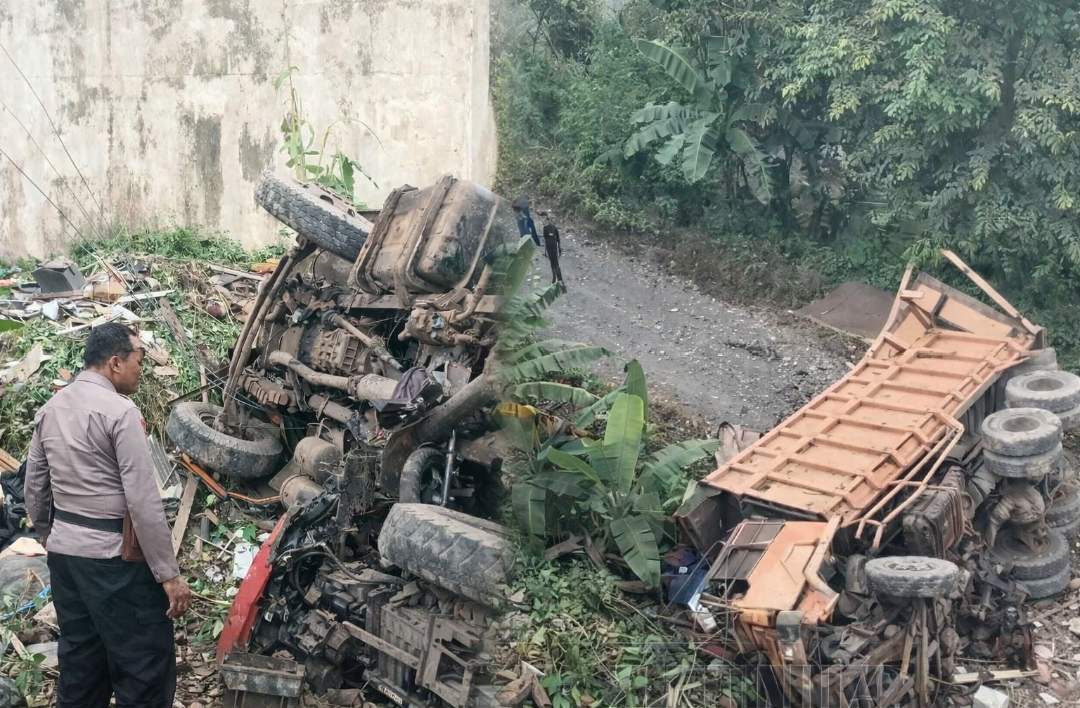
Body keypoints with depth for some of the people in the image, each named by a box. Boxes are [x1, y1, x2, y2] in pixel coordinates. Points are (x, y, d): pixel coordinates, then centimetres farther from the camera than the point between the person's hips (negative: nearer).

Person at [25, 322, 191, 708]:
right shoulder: (120, 410, -16)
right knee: (146, 663, 0)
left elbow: (34, 489, 15)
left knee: (78, 656, 18)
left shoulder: (49, 409, 8)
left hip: (63, 550, 8)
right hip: (113, 556, -8)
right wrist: (169, 574, -17)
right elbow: (144, 502, -19)